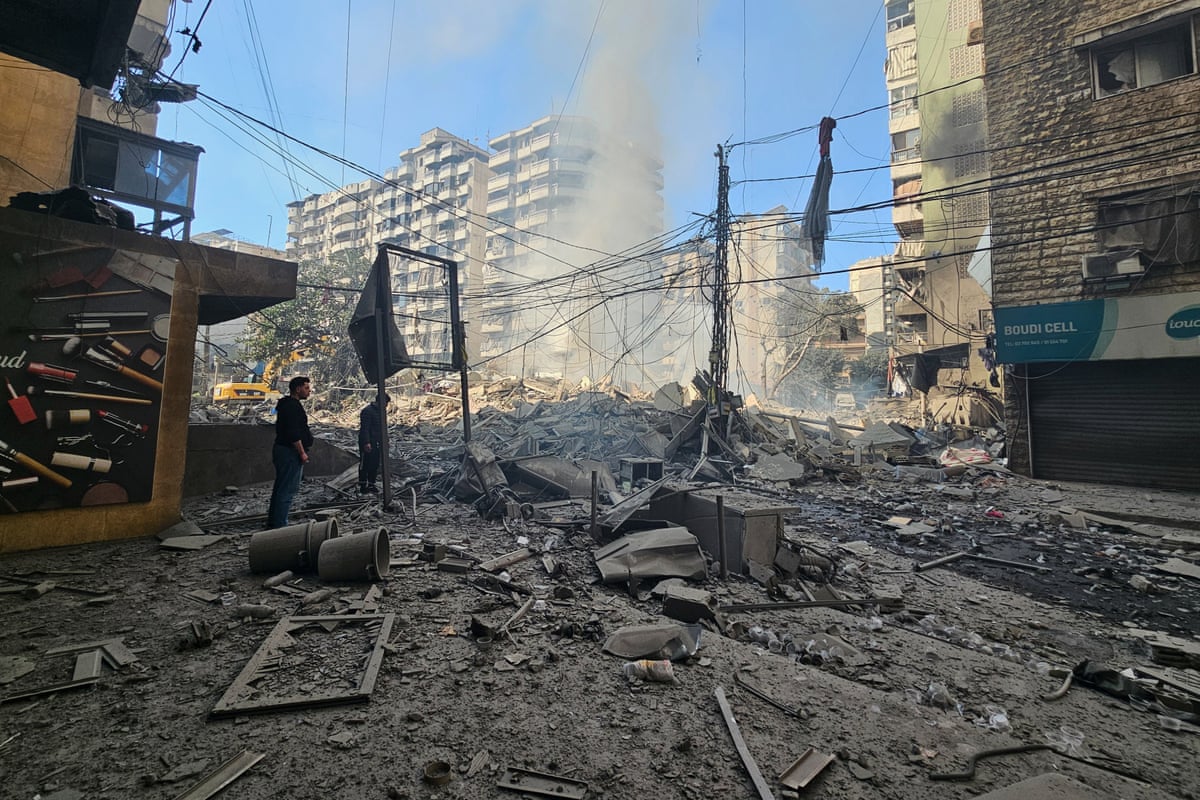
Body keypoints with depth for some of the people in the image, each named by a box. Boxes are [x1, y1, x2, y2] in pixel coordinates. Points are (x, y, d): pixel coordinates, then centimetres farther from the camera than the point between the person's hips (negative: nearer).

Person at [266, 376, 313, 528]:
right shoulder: (292, 406, -16)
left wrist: (301, 451, 23)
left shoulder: (287, 404, 18)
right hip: (290, 452, -11)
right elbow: (293, 433, -23)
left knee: (281, 488, 18)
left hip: (282, 449, 11)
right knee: (287, 490, -7)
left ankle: (273, 521, 28)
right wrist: (302, 453, -19)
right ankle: (279, 525, -4)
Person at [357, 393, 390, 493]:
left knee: (374, 465, 12)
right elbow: (364, 428, -20)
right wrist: (366, 443, -25)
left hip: (376, 443, 9)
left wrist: (382, 442, 22)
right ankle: (363, 487, 4)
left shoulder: (380, 411, 16)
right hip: (367, 444, -9)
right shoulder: (367, 411, -14)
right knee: (365, 464, -2)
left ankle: (371, 485, 22)